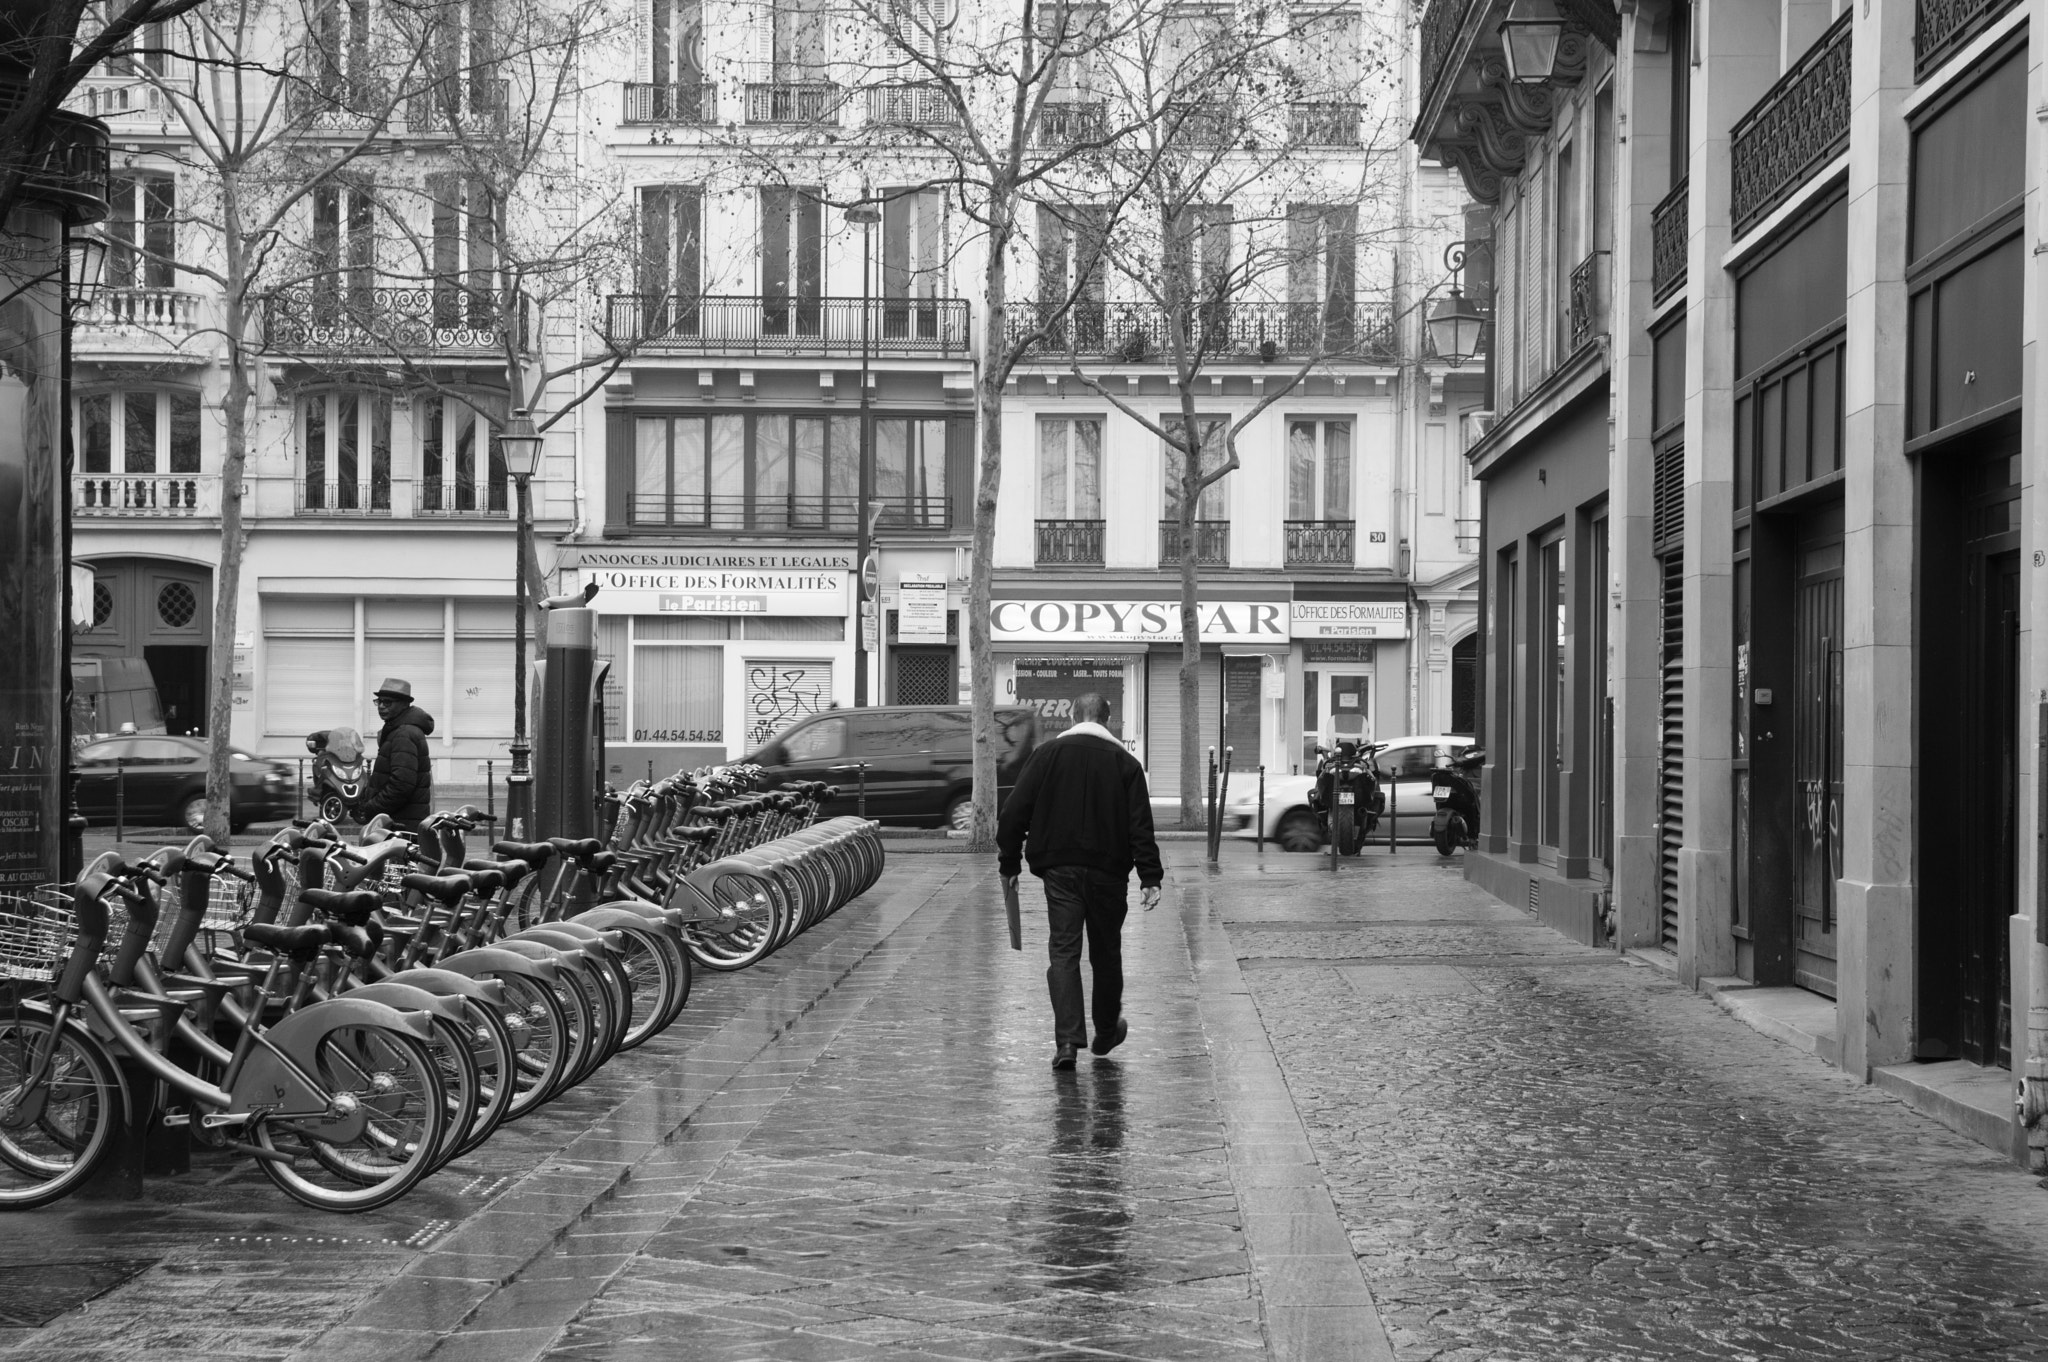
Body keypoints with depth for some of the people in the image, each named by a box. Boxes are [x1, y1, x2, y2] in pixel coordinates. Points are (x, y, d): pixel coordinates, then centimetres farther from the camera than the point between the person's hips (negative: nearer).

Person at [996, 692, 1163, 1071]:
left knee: (1063, 951, -1)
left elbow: (1015, 813, 1)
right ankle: (1106, 1032, 29)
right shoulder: (1124, 762, 2)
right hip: (1108, 871, 0)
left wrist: (1009, 863, 9)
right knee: (1106, 951, 15)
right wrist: (1150, 878, -4)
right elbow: (1140, 826, -4)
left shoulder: (1047, 755, 2)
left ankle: (1067, 1040, -13)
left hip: (1059, 870, 0)